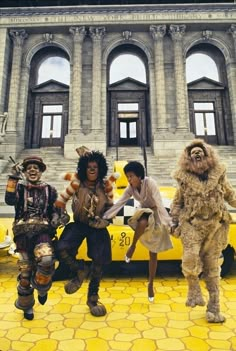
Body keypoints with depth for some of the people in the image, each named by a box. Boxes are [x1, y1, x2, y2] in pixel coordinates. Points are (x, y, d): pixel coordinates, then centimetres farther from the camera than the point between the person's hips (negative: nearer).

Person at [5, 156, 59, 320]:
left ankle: (41, 288, 4)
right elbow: (10, 201, -12)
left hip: (42, 232, -1)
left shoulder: (49, 190, 11)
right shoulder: (19, 188, 9)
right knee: (25, 270, 7)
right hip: (23, 234, 1)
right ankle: (26, 305, 31)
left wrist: (55, 219, -5)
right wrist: (13, 178, -15)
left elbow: (54, 210, 17)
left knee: (47, 260, -28)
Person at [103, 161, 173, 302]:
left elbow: (159, 203, -29)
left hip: (157, 216, -3)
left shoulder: (150, 183, -25)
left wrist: (166, 222, -33)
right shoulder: (130, 188, -8)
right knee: (143, 223, -37)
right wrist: (105, 217, -11)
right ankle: (133, 246, -8)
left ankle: (151, 284, 17)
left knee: (153, 253, 2)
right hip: (145, 213, 3)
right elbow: (119, 203, -7)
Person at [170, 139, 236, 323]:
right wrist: (175, 222, 5)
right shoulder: (184, 179, 1)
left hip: (215, 226, 2)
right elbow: (177, 203, 9)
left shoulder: (219, 175, 4)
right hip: (192, 225, -1)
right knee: (190, 259, -21)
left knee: (212, 267, 9)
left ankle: (214, 308, 22)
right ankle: (194, 289, 8)